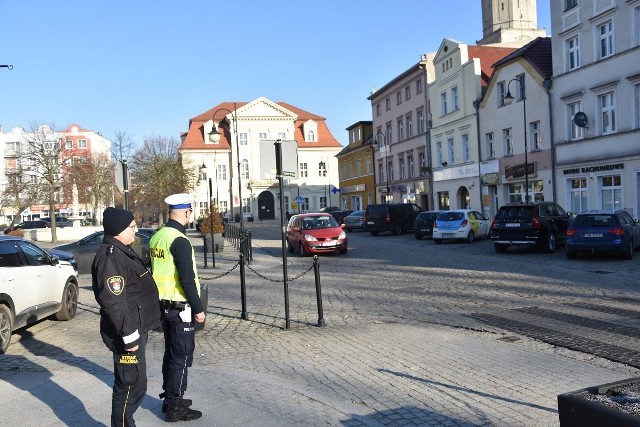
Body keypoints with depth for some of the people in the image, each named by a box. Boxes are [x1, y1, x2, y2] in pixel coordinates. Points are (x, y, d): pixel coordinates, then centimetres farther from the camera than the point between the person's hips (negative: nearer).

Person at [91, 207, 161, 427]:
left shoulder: (123, 252, 14)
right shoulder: (110, 257, -21)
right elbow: (113, 301, -27)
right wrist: (128, 334, -24)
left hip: (135, 330, 11)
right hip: (127, 334, -11)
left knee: (134, 384, 21)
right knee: (131, 384, -2)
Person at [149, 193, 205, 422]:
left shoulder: (157, 237, 6)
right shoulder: (180, 241, -20)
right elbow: (187, 280, -22)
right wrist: (198, 309, -14)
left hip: (164, 305, 9)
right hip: (180, 308, -9)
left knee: (171, 352, 20)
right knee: (182, 356, 2)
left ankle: (169, 398, 31)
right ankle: (175, 407, 10)